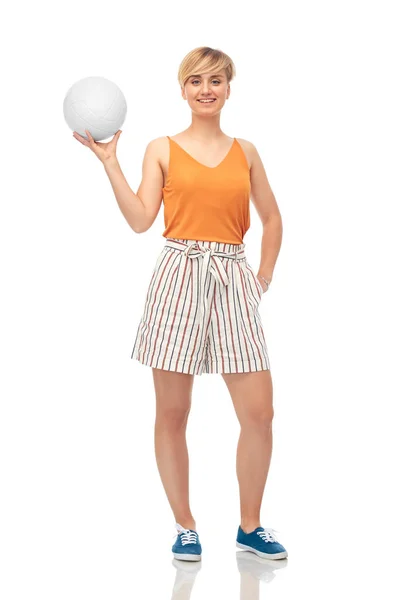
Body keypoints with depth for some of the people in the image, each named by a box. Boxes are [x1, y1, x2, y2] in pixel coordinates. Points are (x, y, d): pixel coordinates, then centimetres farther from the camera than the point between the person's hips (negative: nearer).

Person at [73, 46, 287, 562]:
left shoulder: (245, 152, 13)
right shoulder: (162, 149, 6)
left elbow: (271, 218, 22)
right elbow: (140, 219, -5)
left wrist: (264, 276, 13)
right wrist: (109, 161, -6)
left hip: (232, 280, 2)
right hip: (178, 277, -2)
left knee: (259, 412, -2)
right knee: (172, 414, 2)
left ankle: (250, 527, 15)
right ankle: (185, 527, 17)